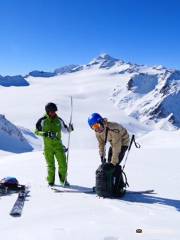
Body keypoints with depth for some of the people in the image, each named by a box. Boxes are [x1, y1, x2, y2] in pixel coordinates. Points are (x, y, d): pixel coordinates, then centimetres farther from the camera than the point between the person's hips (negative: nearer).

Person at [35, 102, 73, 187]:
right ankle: (50, 181, 21)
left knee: (63, 164, -2)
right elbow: (36, 131, 0)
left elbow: (65, 130, 14)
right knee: (50, 165, 3)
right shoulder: (43, 120, -3)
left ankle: (63, 180, 18)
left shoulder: (59, 120, 5)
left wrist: (70, 129, -7)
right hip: (48, 146, -2)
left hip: (58, 145, 2)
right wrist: (44, 134, -17)